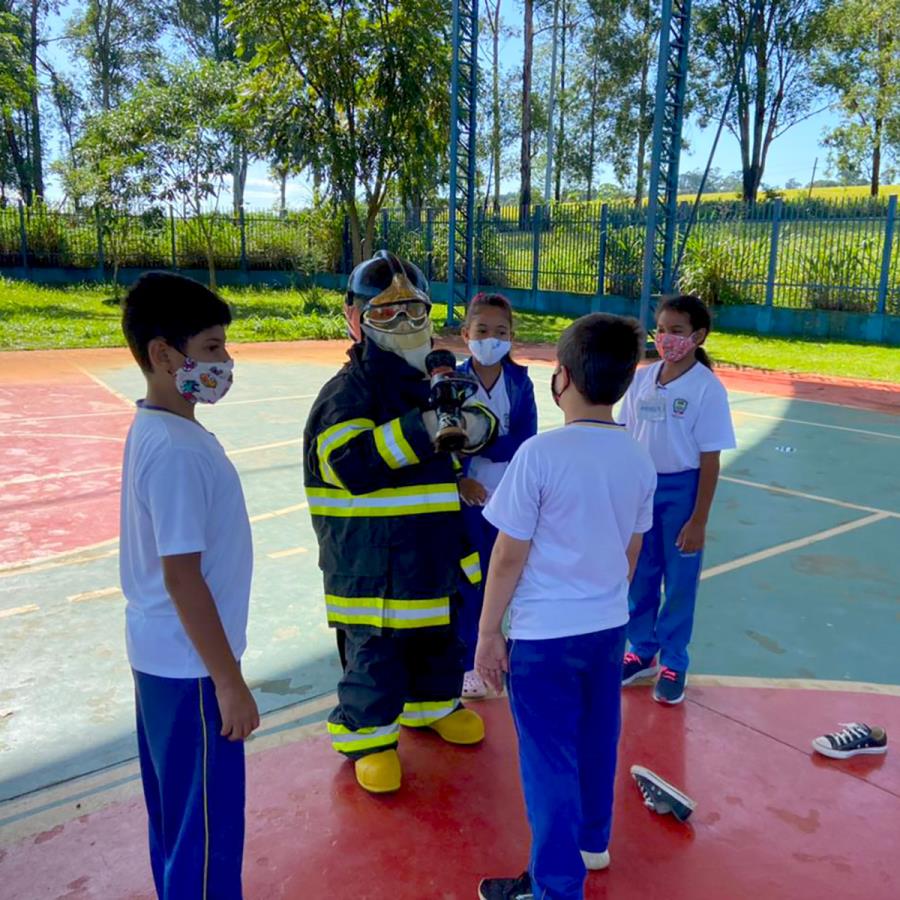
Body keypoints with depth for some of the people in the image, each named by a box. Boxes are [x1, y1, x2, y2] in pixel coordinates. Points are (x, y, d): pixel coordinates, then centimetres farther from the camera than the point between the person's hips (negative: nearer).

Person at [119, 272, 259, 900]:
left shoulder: (158, 429, 4)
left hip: (166, 655, 9)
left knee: (181, 810, 25)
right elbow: (181, 575, -25)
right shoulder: (177, 451, -25)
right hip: (190, 665, -9)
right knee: (207, 824, 8)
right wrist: (229, 681, -18)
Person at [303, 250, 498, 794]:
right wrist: (419, 431, -33)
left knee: (439, 632, 22)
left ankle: (432, 704, 46)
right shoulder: (349, 390, -14)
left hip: (434, 545, 7)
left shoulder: (435, 378, 9)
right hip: (370, 555, -7)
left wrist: (476, 426, -12)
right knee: (375, 647, 4)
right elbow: (349, 465, -27)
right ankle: (368, 734, 25)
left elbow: (477, 427, 13)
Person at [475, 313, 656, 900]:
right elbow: (632, 553, 9)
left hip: (545, 633, -6)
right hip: (609, 626, 6)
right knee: (597, 743, 23)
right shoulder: (639, 459, -2)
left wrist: (488, 632, -4)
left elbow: (509, 556, -15)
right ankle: (592, 841, 45)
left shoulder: (540, 454, -20)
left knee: (550, 761, 8)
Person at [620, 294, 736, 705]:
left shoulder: (707, 387, -12)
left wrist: (698, 521, -11)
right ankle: (642, 652, 35)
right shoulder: (642, 378, 0)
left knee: (679, 582, 9)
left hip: (681, 489, -4)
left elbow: (710, 460, -10)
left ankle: (673, 663, 27)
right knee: (639, 576, 15)